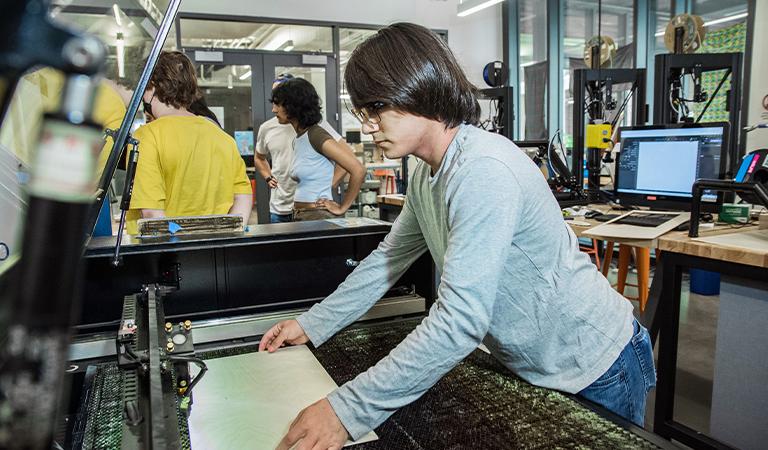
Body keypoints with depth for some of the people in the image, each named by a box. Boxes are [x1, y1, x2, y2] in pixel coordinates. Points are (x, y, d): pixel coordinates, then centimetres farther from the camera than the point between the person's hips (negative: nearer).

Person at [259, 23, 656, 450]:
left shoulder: (484, 171, -31)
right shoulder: (427, 175, -1)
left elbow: (460, 320, -35)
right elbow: (387, 260, 9)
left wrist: (349, 410, -34)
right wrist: (312, 324, 8)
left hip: (594, 370, -8)